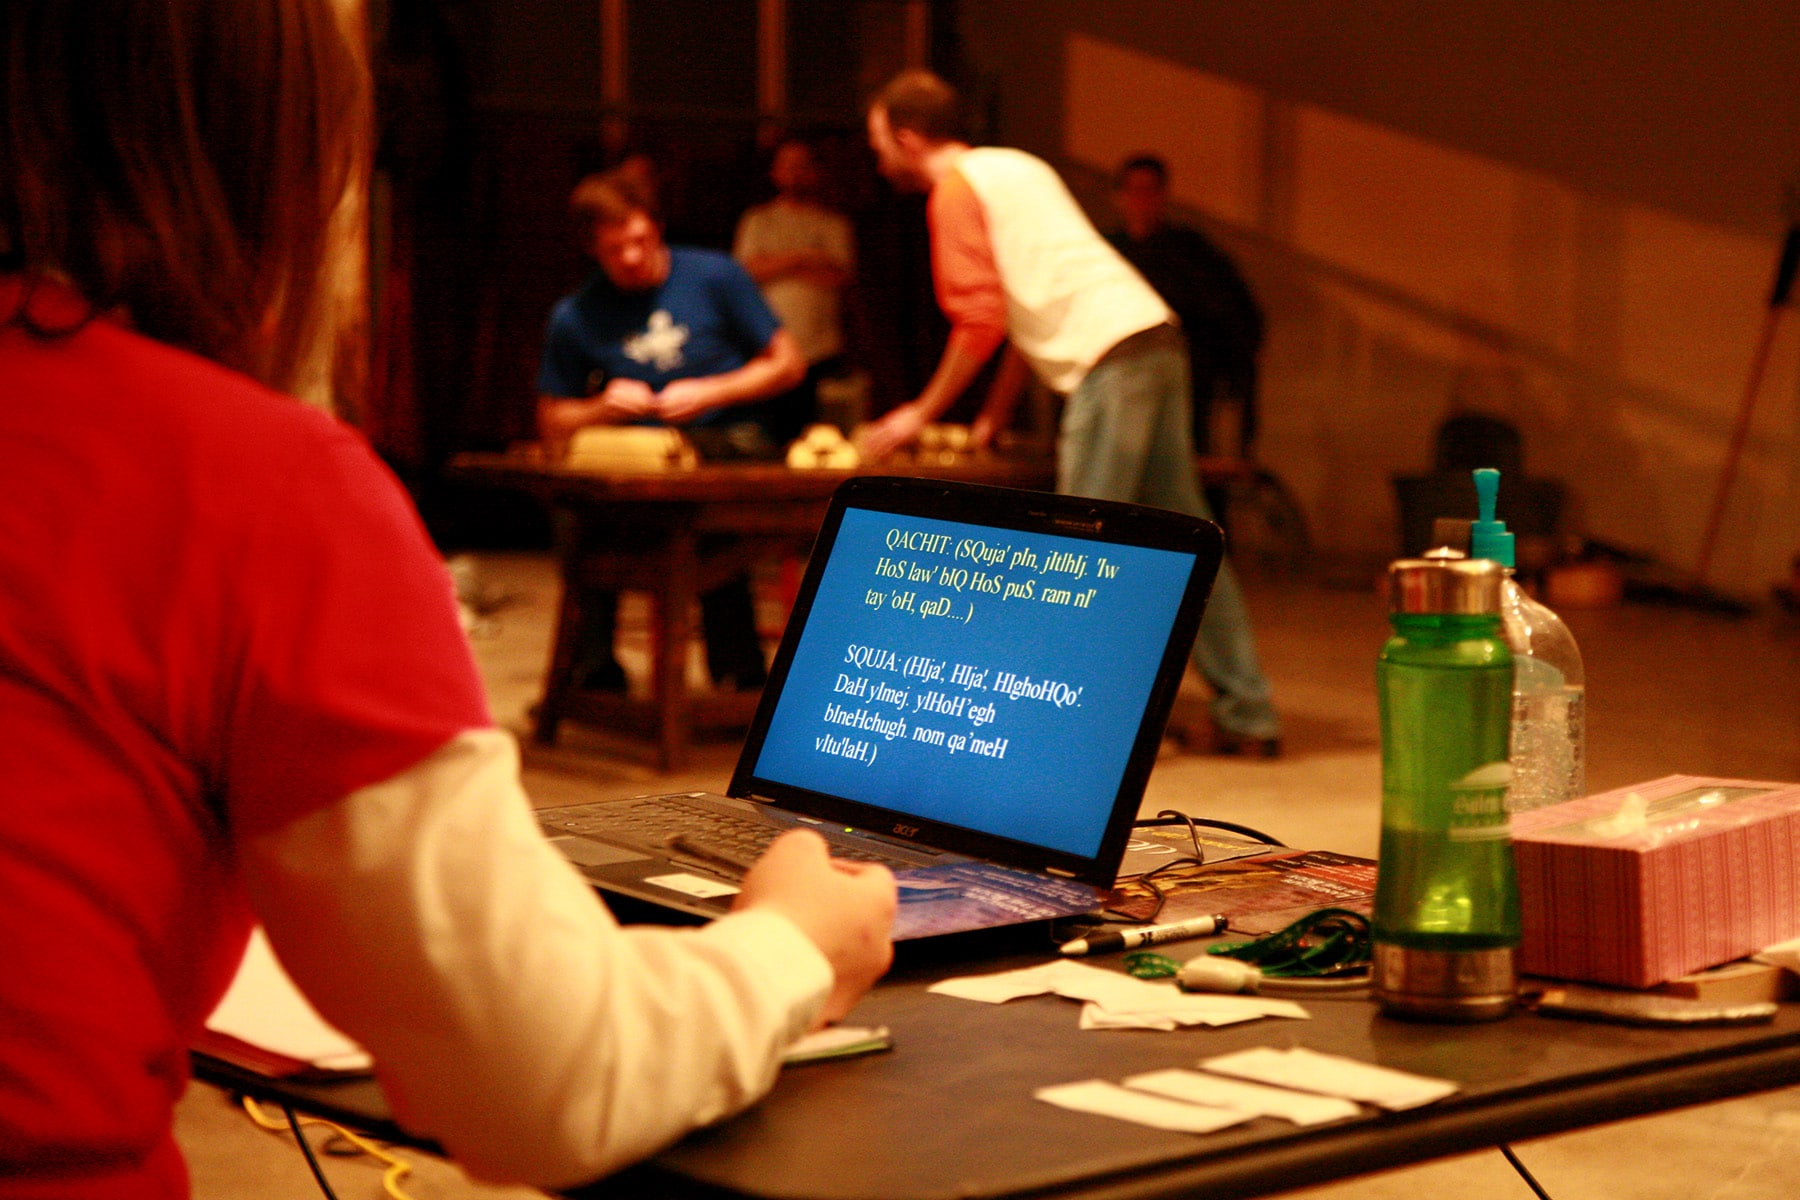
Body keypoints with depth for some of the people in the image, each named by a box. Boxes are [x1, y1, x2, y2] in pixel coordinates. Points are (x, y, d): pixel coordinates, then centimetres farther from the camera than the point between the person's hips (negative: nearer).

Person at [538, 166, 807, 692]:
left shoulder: (713, 275, 1)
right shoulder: (574, 317, 5)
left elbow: (788, 364, 4)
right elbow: (552, 431, 10)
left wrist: (710, 393, -8)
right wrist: (601, 408, -11)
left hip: (734, 440, -2)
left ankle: (739, 672, -18)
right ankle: (595, 669, -16)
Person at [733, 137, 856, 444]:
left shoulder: (834, 223, 14)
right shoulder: (758, 220, 16)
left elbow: (838, 276, -1)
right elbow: (748, 268, 0)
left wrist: (777, 264, 0)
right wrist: (806, 258, -3)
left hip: (821, 353, 0)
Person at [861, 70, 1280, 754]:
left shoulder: (956, 187, 0)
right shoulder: (1015, 167, 27)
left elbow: (981, 321, -8)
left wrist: (921, 415, 2)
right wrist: (993, 418, 29)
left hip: (1109, 357, -9)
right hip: (1158, 341, 9)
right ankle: (1247, 715, 12)